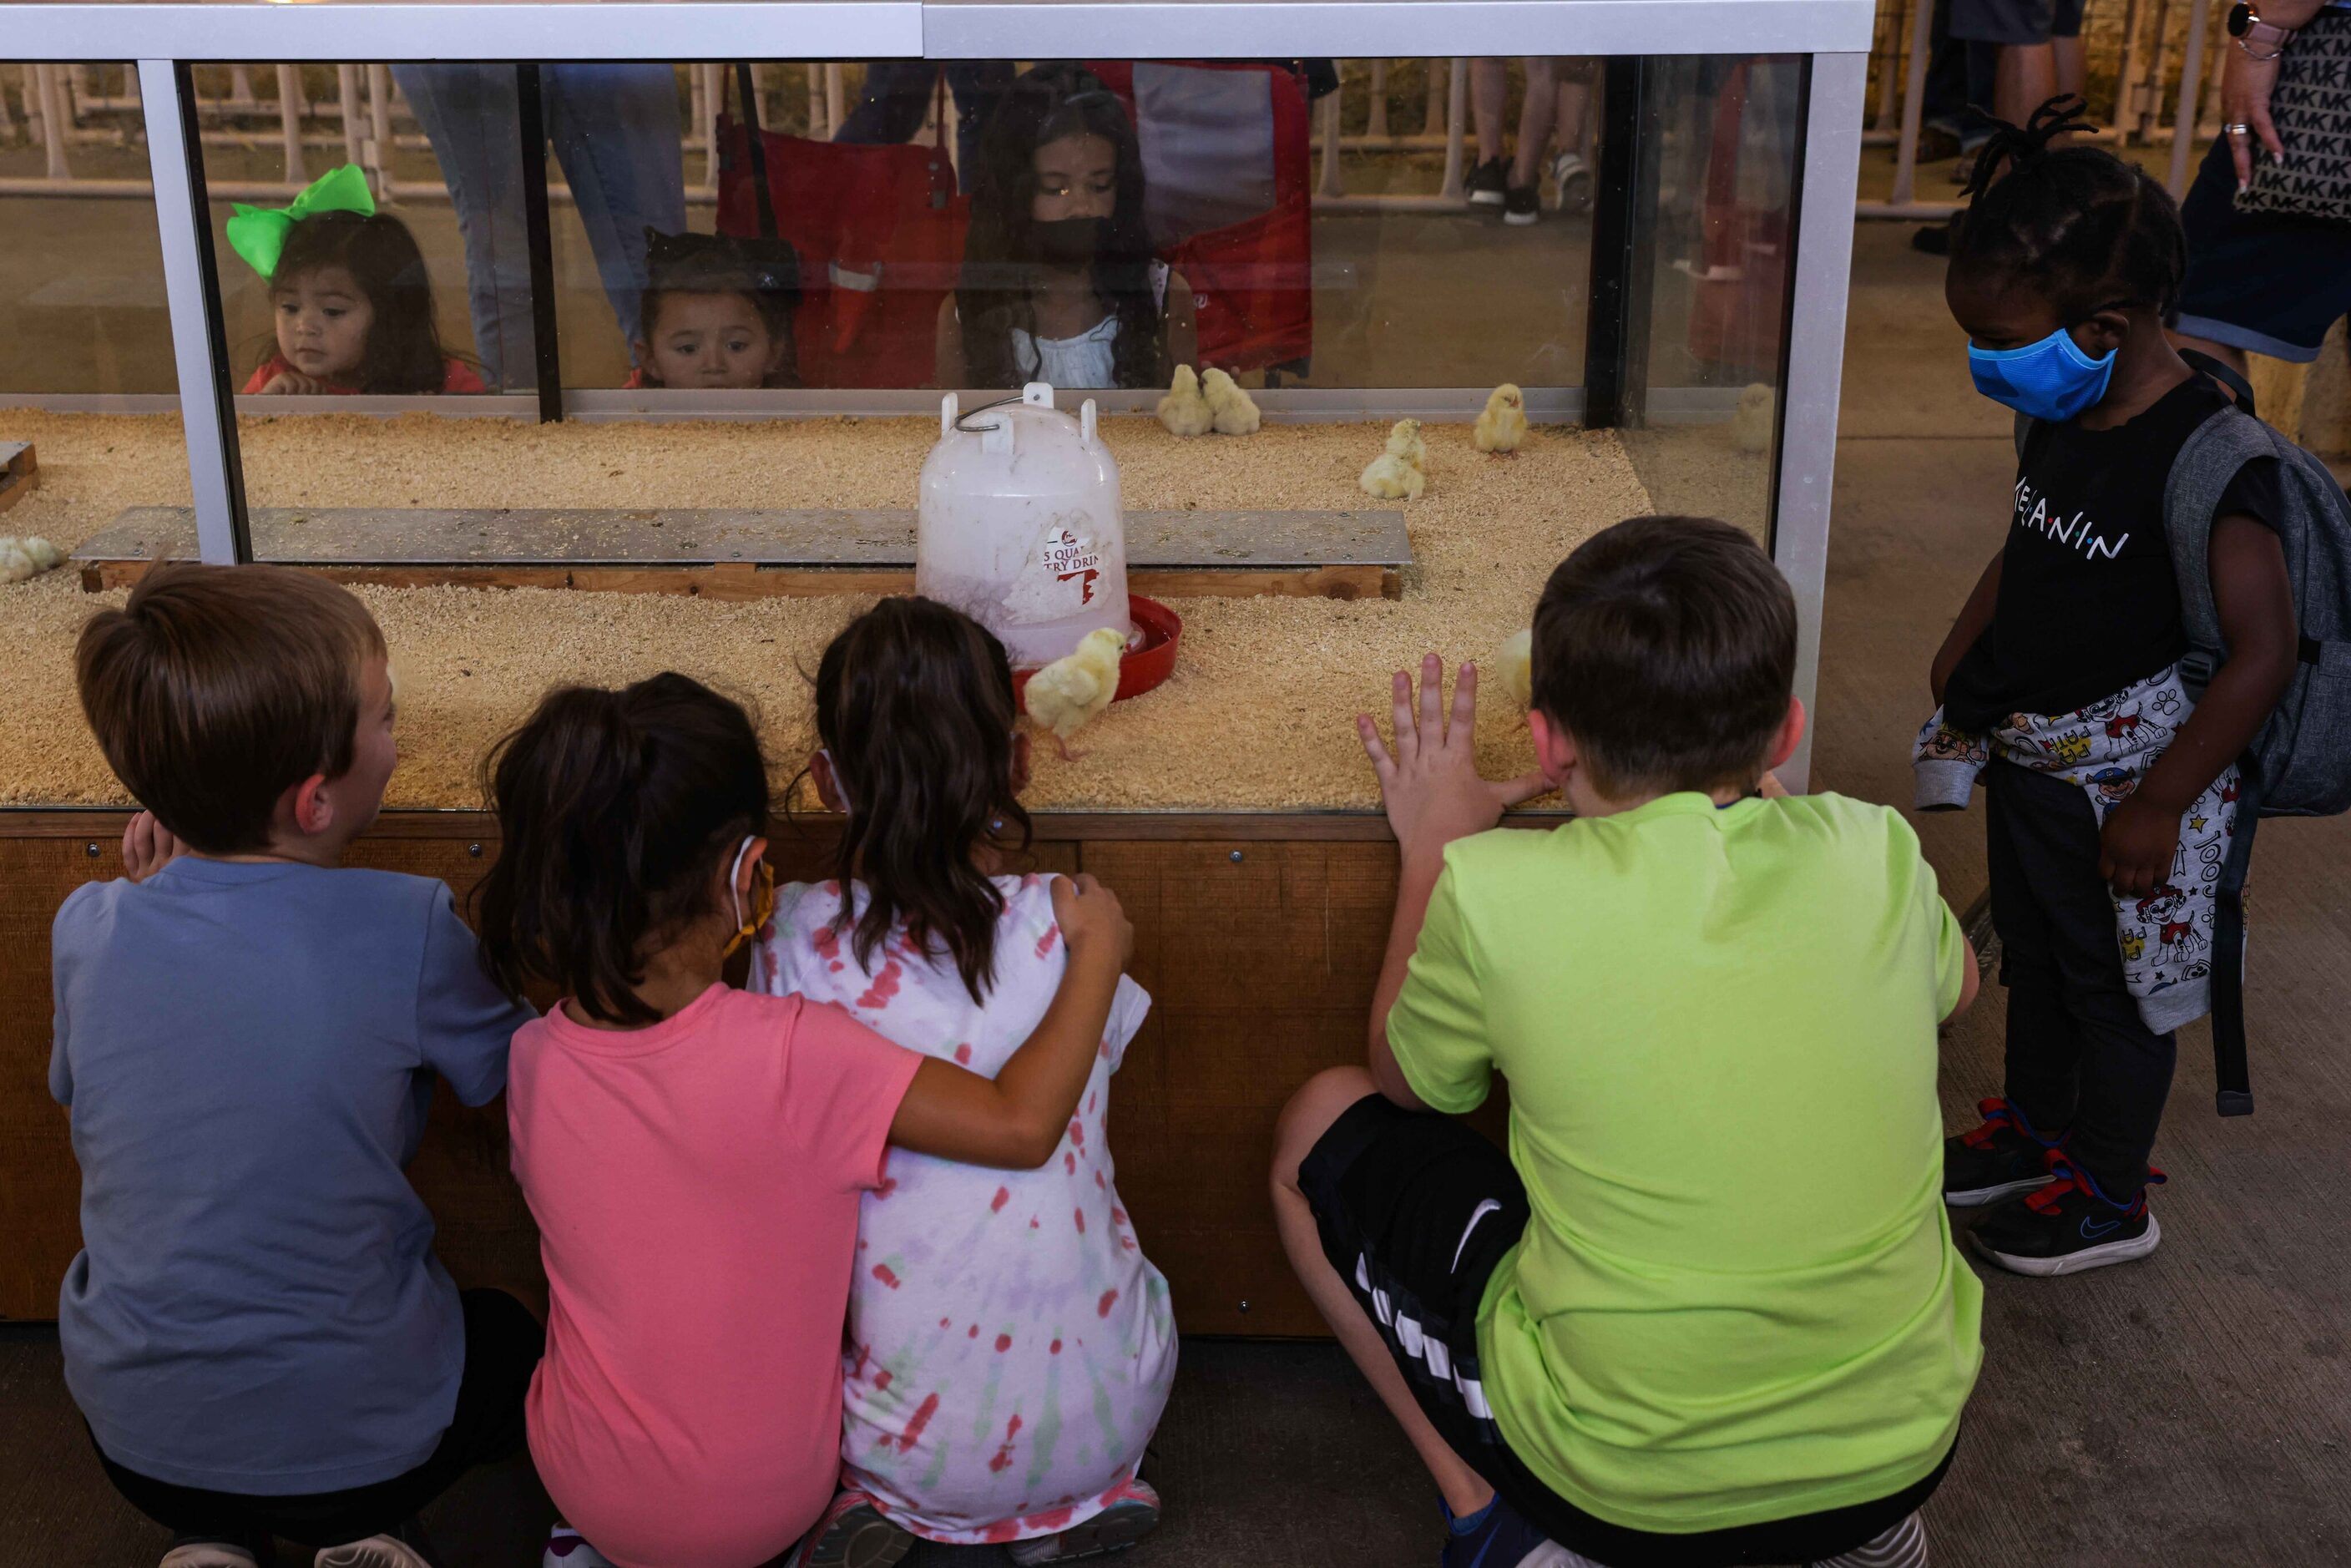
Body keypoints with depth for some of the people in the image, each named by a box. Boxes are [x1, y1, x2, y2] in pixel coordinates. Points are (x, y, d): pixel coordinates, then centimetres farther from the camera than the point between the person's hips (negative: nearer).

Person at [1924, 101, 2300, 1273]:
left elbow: (2263, 653, -27)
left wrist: (2158, 805, -24)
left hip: (2122, 777, -7)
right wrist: (1965, 659, 8)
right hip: (2027, 756, 8)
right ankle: (2034, 1131, 47)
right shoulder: (2058, 421, -4)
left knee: (2112, 981, 11)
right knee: (2031, 955, 24)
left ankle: (2110, 1197, 32)